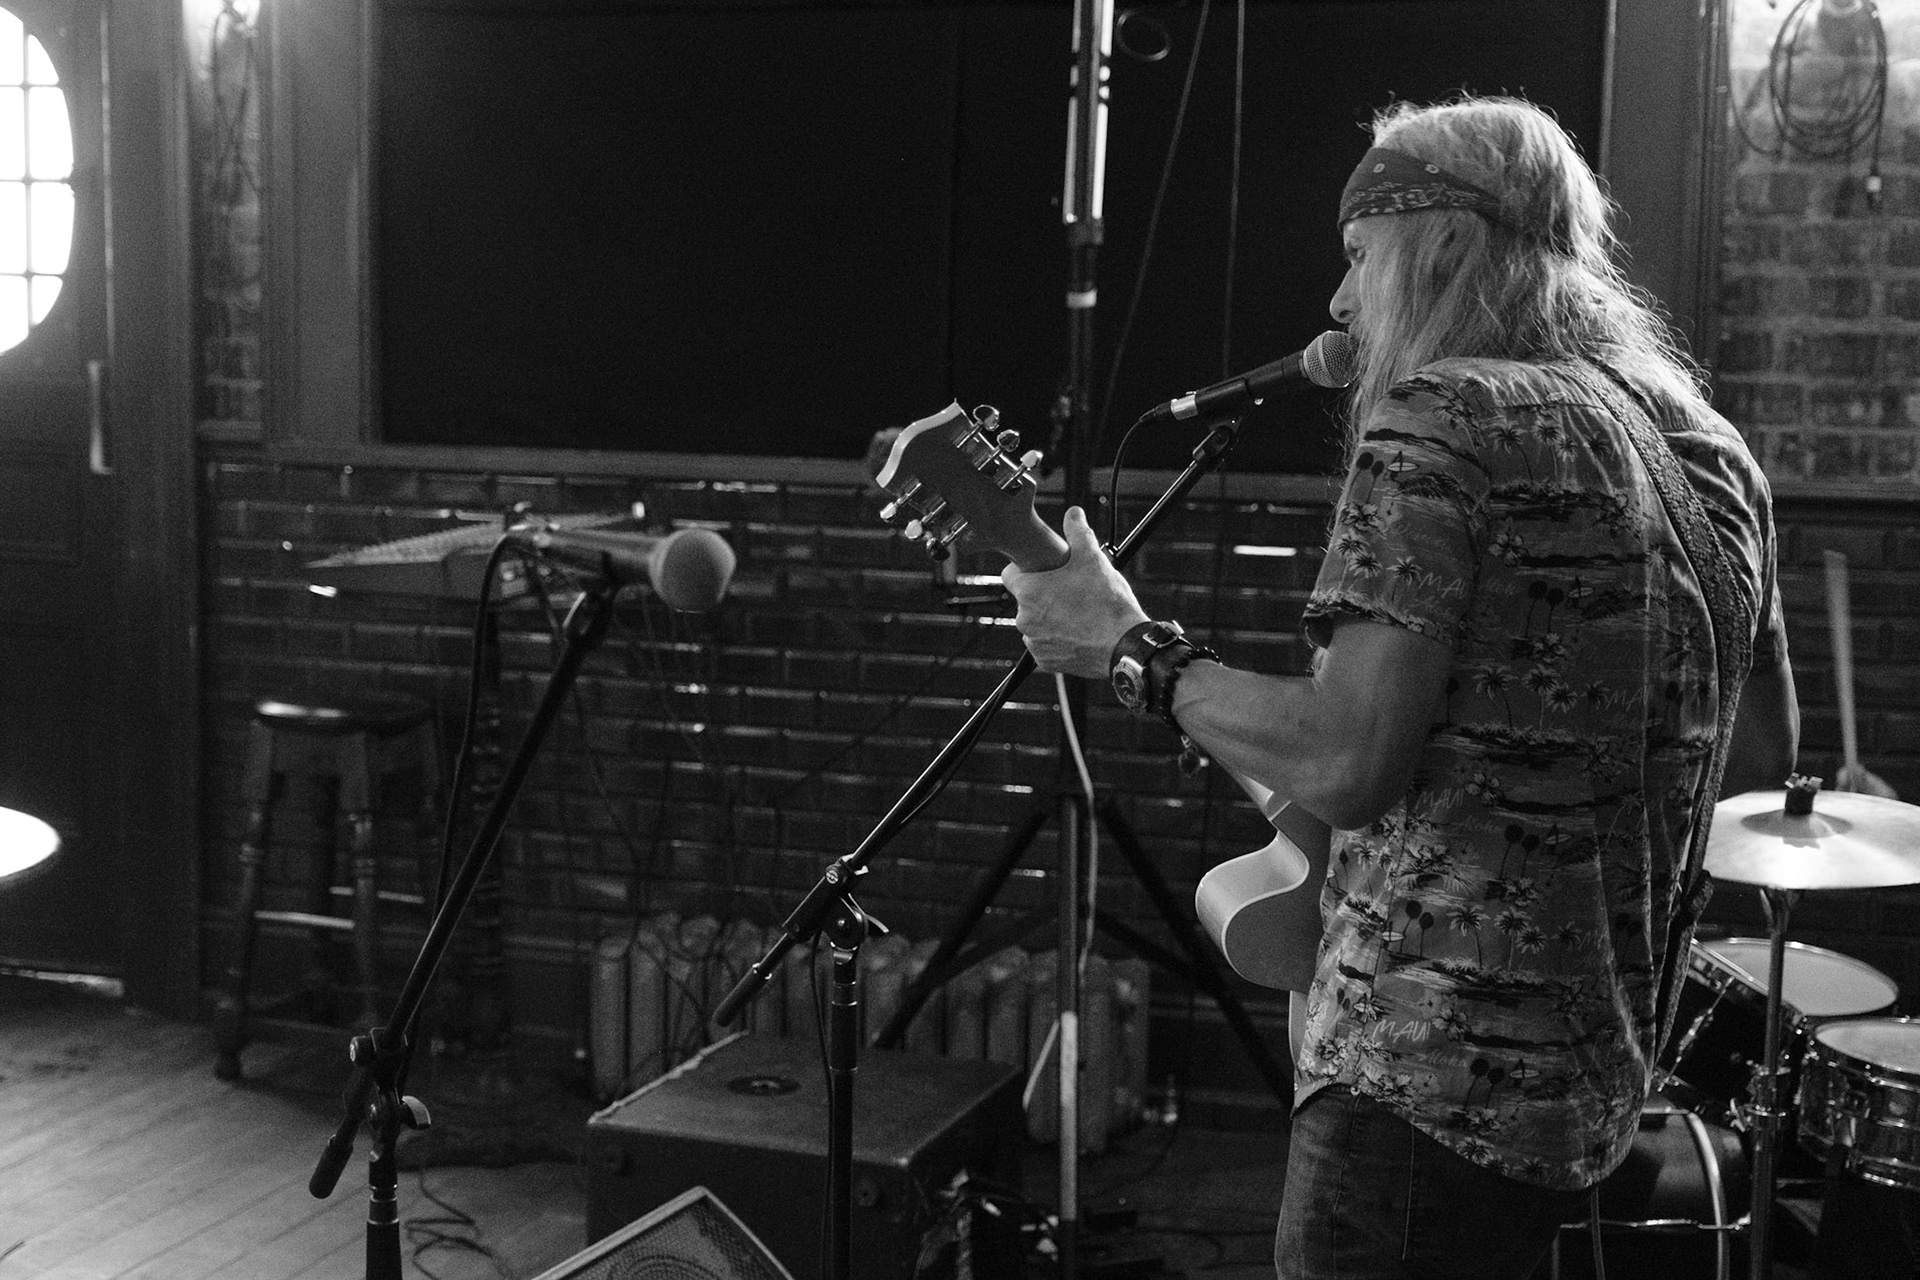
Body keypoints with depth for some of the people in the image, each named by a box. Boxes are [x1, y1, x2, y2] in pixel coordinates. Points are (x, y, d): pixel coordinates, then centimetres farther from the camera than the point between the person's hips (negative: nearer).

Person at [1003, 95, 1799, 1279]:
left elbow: (1345, 762, -21)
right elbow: (1766, 754, 20)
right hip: (1600, 1068, 9)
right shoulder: (1712, 450, 11)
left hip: (1431, 1068, -9)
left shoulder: (1443, 415, -14)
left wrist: (1129, 650, -10)